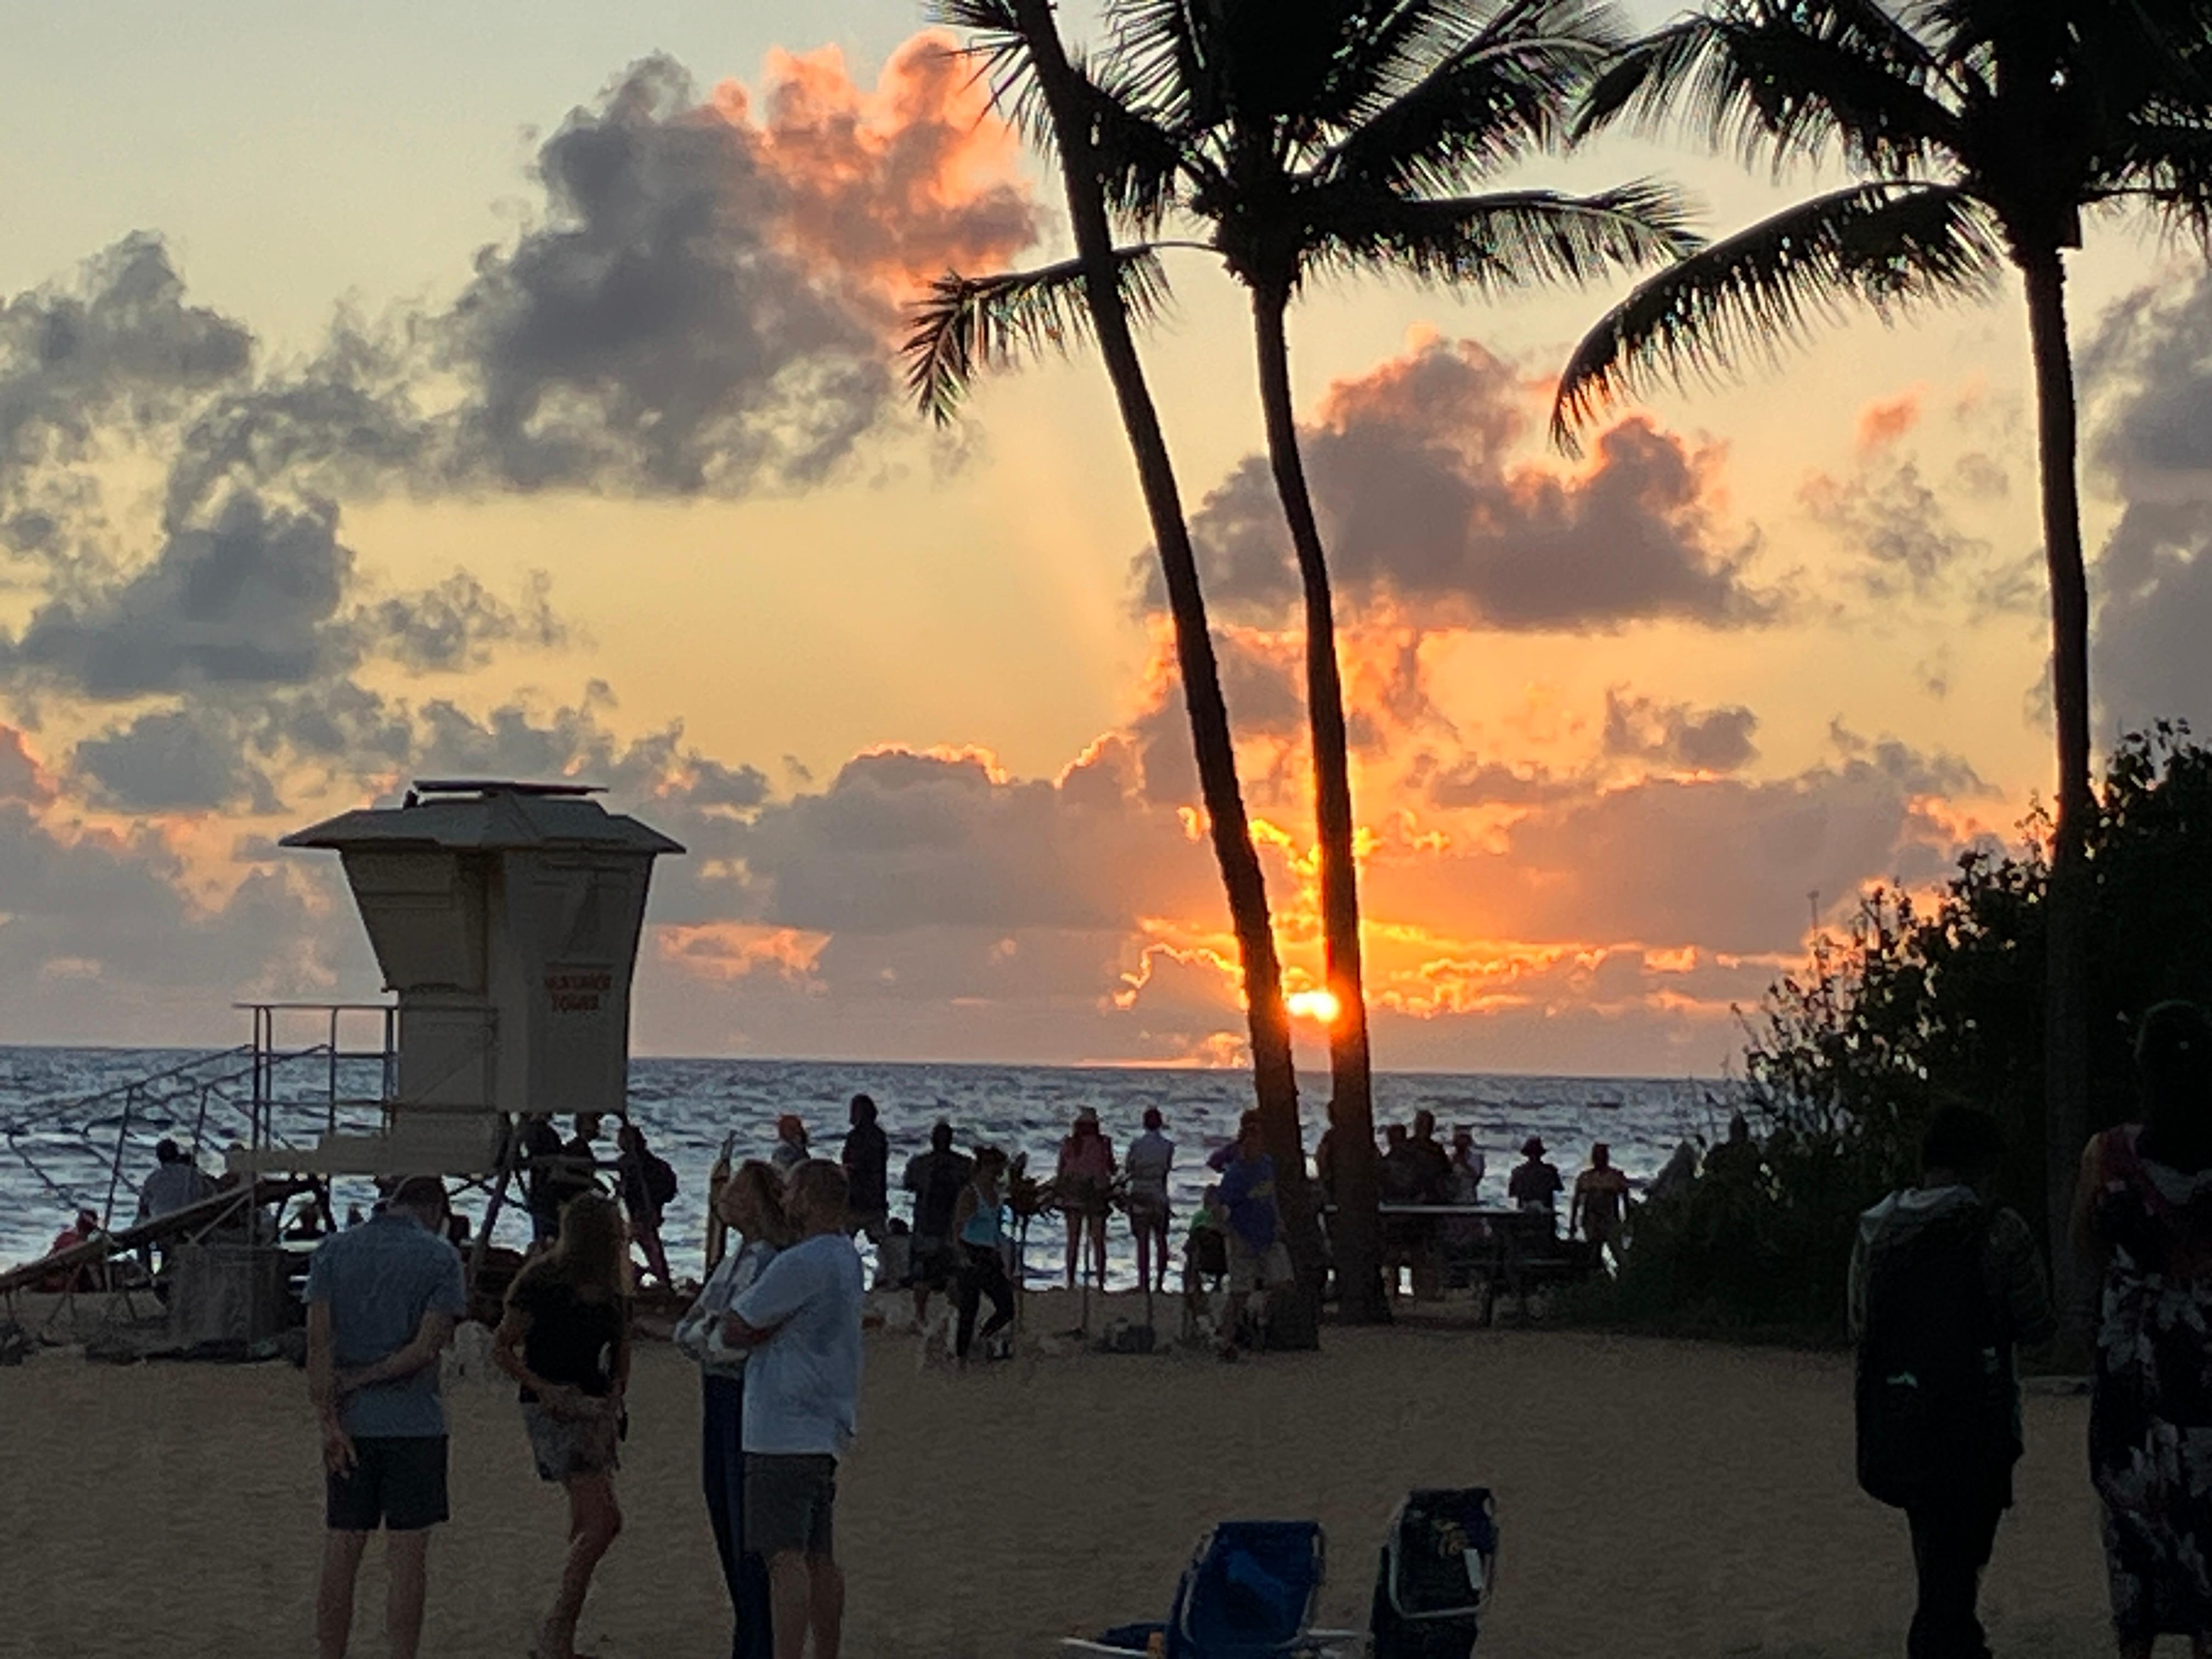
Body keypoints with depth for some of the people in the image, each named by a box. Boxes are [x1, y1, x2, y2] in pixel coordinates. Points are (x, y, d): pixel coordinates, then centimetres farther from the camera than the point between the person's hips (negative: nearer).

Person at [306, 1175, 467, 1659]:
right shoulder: (440, 1258, -4)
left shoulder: (332, 1251, 4)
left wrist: (329, 1420, -9)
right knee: (408, 1564, 3)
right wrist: (360, 1380, -4)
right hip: (415, 1423, -3)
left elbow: (318, 1340, -5)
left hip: (350, 1423, 3)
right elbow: (427, 1347, -12)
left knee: (340, 1560, 7)